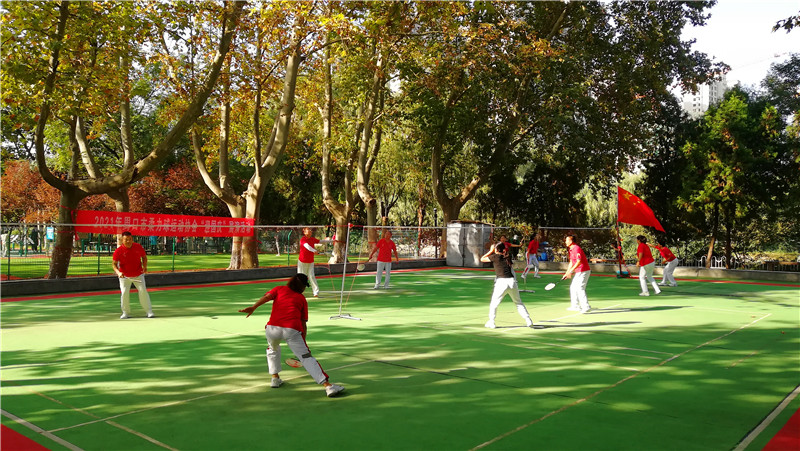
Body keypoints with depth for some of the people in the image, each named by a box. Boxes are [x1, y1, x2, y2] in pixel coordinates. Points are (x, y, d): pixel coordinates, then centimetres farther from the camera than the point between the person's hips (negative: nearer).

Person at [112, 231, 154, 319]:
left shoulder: (138, 247, -8)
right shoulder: (118, 251, -14)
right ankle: (125, 313, 7)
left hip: (138, 275, 1)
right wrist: (118, 272, -28)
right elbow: (114, 263, -10)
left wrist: (145, 267, -9)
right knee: (124, 292, -9)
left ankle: (149, 311, 3)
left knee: (143, 291, -6)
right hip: (124, 276, -1)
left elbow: (144, 256, 7)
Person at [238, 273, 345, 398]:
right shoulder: (302, 299, 23)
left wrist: (253, 307, -9)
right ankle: (327, 385, -15)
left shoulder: (279, 289, 25)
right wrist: (303, 343, 25)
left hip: (273, 328, 2)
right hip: (293, 330, -2)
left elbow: (267, 296, 3)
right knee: (306, 358, -4)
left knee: (272, 349, 34)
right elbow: (303, 324, 19)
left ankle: (275, 378, 31)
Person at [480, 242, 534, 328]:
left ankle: (491, 323, 7)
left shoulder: (495, 257, -2)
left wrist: (491, 251, 12)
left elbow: (482, 259, 6)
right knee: (519, 302, 17)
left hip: (502, 282, -5)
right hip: (512, 281, 5)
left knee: (494, 303, 7)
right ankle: (528, 320, 14)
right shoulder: (507, 257, 13)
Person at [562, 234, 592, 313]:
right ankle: (575, 306, 22)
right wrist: (567, 273, 15)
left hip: (583, 271, -11)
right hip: (577, 272, 11)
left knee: (580, 288, -16)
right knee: (572, 287, 14)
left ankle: (586, 306, -17)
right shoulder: (571, 250, 14)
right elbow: (571, 262, 20)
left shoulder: (577, 248, -17)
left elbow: (579, 262, -26)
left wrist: (571, 271, -28)